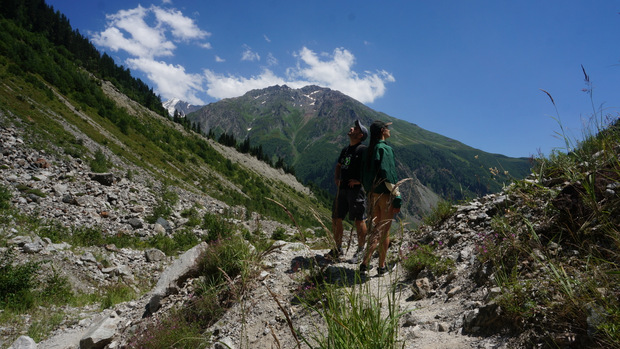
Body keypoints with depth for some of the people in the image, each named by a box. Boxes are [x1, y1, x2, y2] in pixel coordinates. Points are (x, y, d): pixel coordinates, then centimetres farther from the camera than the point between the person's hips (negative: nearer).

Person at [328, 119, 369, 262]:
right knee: (336, 218, 9)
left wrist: (361, 180, -15)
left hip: (356, 189, -8)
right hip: (342, 188, 8)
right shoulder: (345, 150, 18)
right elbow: (338, 166, 27)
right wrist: (336, 179, 9)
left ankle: (360, 250, 11)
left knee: (359, 220, -1)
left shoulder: (363, 150, -6)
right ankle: (338, 248, 23)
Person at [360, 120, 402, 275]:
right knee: (384, 231, 4)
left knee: (375, 229, 15)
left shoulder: (369, 150, 9)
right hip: (385, 194, -7)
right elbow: (389, 176, -19)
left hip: (372, 194, 7)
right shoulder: (385, 149, -14)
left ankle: (365, 262, 11)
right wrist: (397, 199, -16)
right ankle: (382, 266, 15)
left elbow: (365, 175, 12)